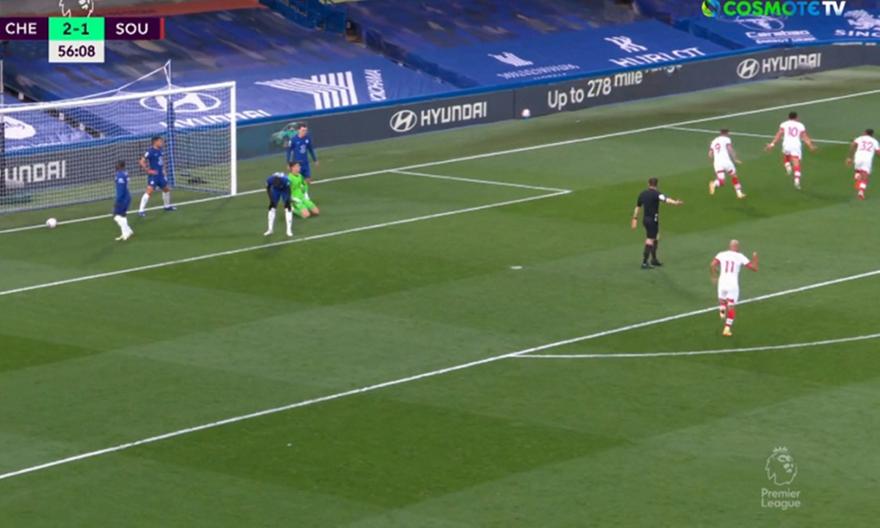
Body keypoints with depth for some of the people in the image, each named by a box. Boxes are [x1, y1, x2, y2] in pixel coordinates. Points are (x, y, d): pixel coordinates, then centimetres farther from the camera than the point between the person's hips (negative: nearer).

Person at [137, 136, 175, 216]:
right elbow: (142, 162, -17)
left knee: (167, 189, 21)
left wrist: (163, 169, 15)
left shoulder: (159, 150, 8)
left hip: (160, 175, 9)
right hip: (153, 175, -9)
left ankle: (167, 206, 42)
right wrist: (148, 170, -18)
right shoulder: (150, 151, -16)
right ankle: (141, 210, -17)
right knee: (149, 191, -17)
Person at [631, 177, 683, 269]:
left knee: (656, 238, 22)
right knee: (650, 241, -3)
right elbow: (665, 199, -33)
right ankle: (644, 263, -4)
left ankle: (654, 259, 29)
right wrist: (675, 202, -47)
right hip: (653, 219, -8)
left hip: (645, 219, 8)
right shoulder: (656, 193, -14)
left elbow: (638, 207, 16)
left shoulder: (643, 194, 8)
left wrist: (635, 219, 25)